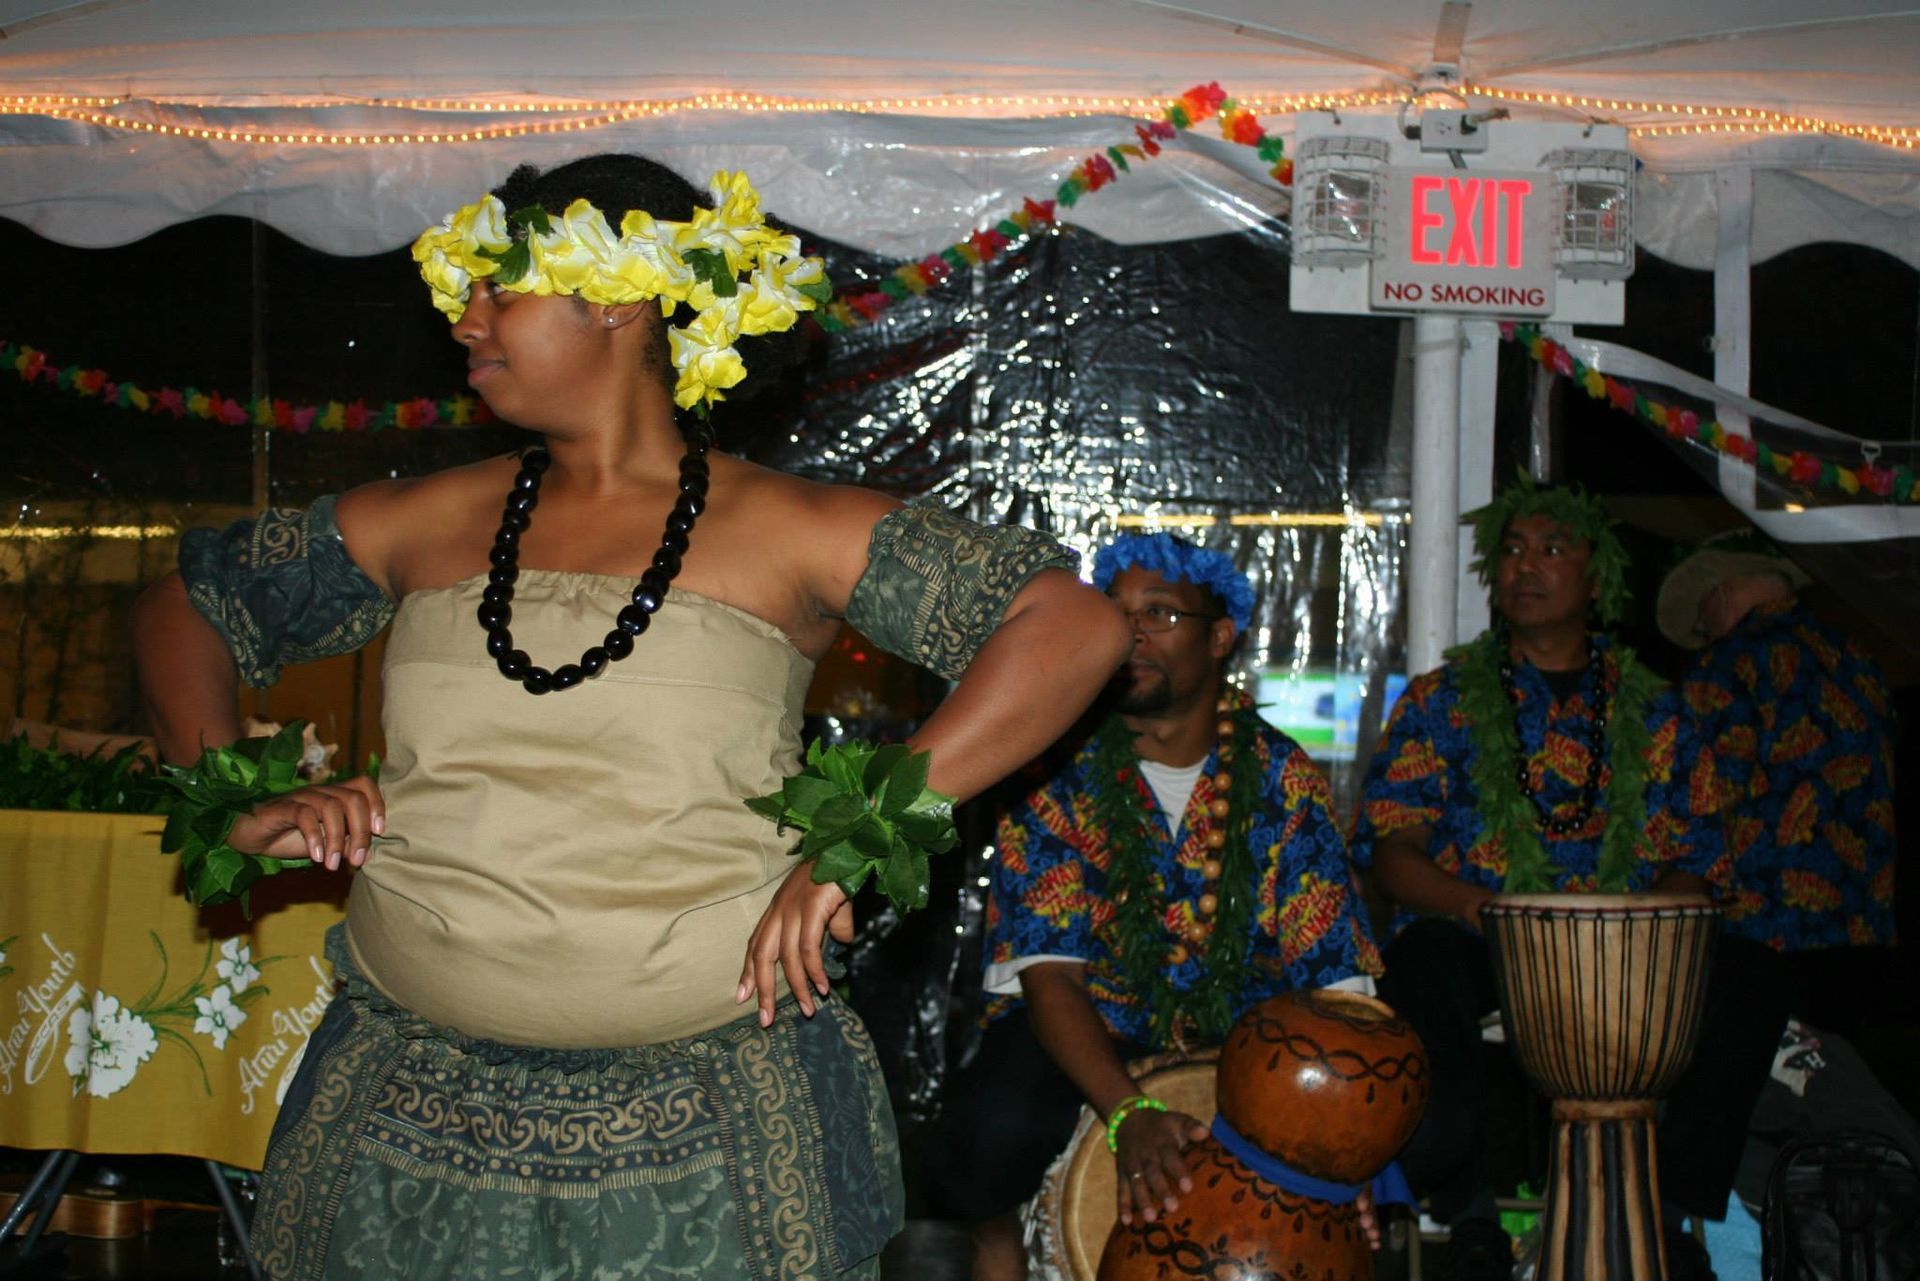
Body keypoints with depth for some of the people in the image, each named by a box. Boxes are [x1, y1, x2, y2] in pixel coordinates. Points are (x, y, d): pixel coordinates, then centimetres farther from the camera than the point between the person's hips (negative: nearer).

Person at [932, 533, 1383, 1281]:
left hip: (1236, 1039, 3)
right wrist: (1128, 1114, -33)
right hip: (1075, 1032, -2)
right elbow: (1048, 972, -16)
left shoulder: (1281, 779, -3)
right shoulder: (1057, 774, -8)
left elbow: (1333, 975, -8)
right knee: (994, 1126, -33)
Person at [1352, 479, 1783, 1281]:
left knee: (1741, 984, -27)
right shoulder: (1442, 701, 13)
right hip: (1476, 940, -1)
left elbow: (1690, 861, 12)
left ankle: (1666, 1211, -13)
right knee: (1421, 968, -36)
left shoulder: (1652, 712, 17)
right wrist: (1477, 906, -18)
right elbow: (1391, 846, 2)